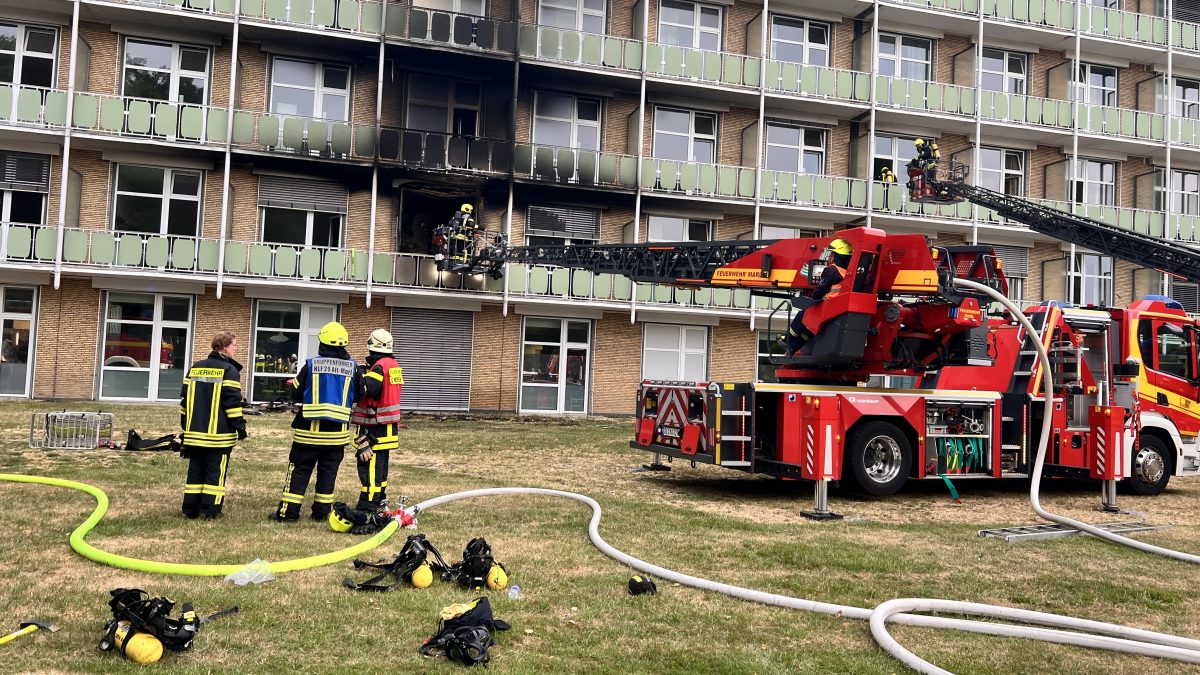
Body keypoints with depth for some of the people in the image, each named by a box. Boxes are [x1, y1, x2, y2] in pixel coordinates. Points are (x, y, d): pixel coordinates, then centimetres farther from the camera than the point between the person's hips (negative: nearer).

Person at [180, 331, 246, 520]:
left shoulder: (195, 368, 11)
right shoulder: (229, 370, -9)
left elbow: (185, 397, 14)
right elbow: (233, 403, -13)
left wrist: (185, 423, 22)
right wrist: (240, 426, -7)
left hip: (195, 432, 6)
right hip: (219, 434, -6)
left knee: (195, 470, 11)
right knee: (216, 472, 1)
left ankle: (191, 509, 12)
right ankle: (210, 509, 0)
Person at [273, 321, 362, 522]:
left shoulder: (311, 364, -7)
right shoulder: (352, 367, -2)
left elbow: (296, 394, -1)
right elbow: (358, 395, 8)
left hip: (310, 430, -2)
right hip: (337, 432, 2)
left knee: (299, 470, 6)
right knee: (328, 472, 11)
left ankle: (288, 511, 7)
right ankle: (322, 511, 13)